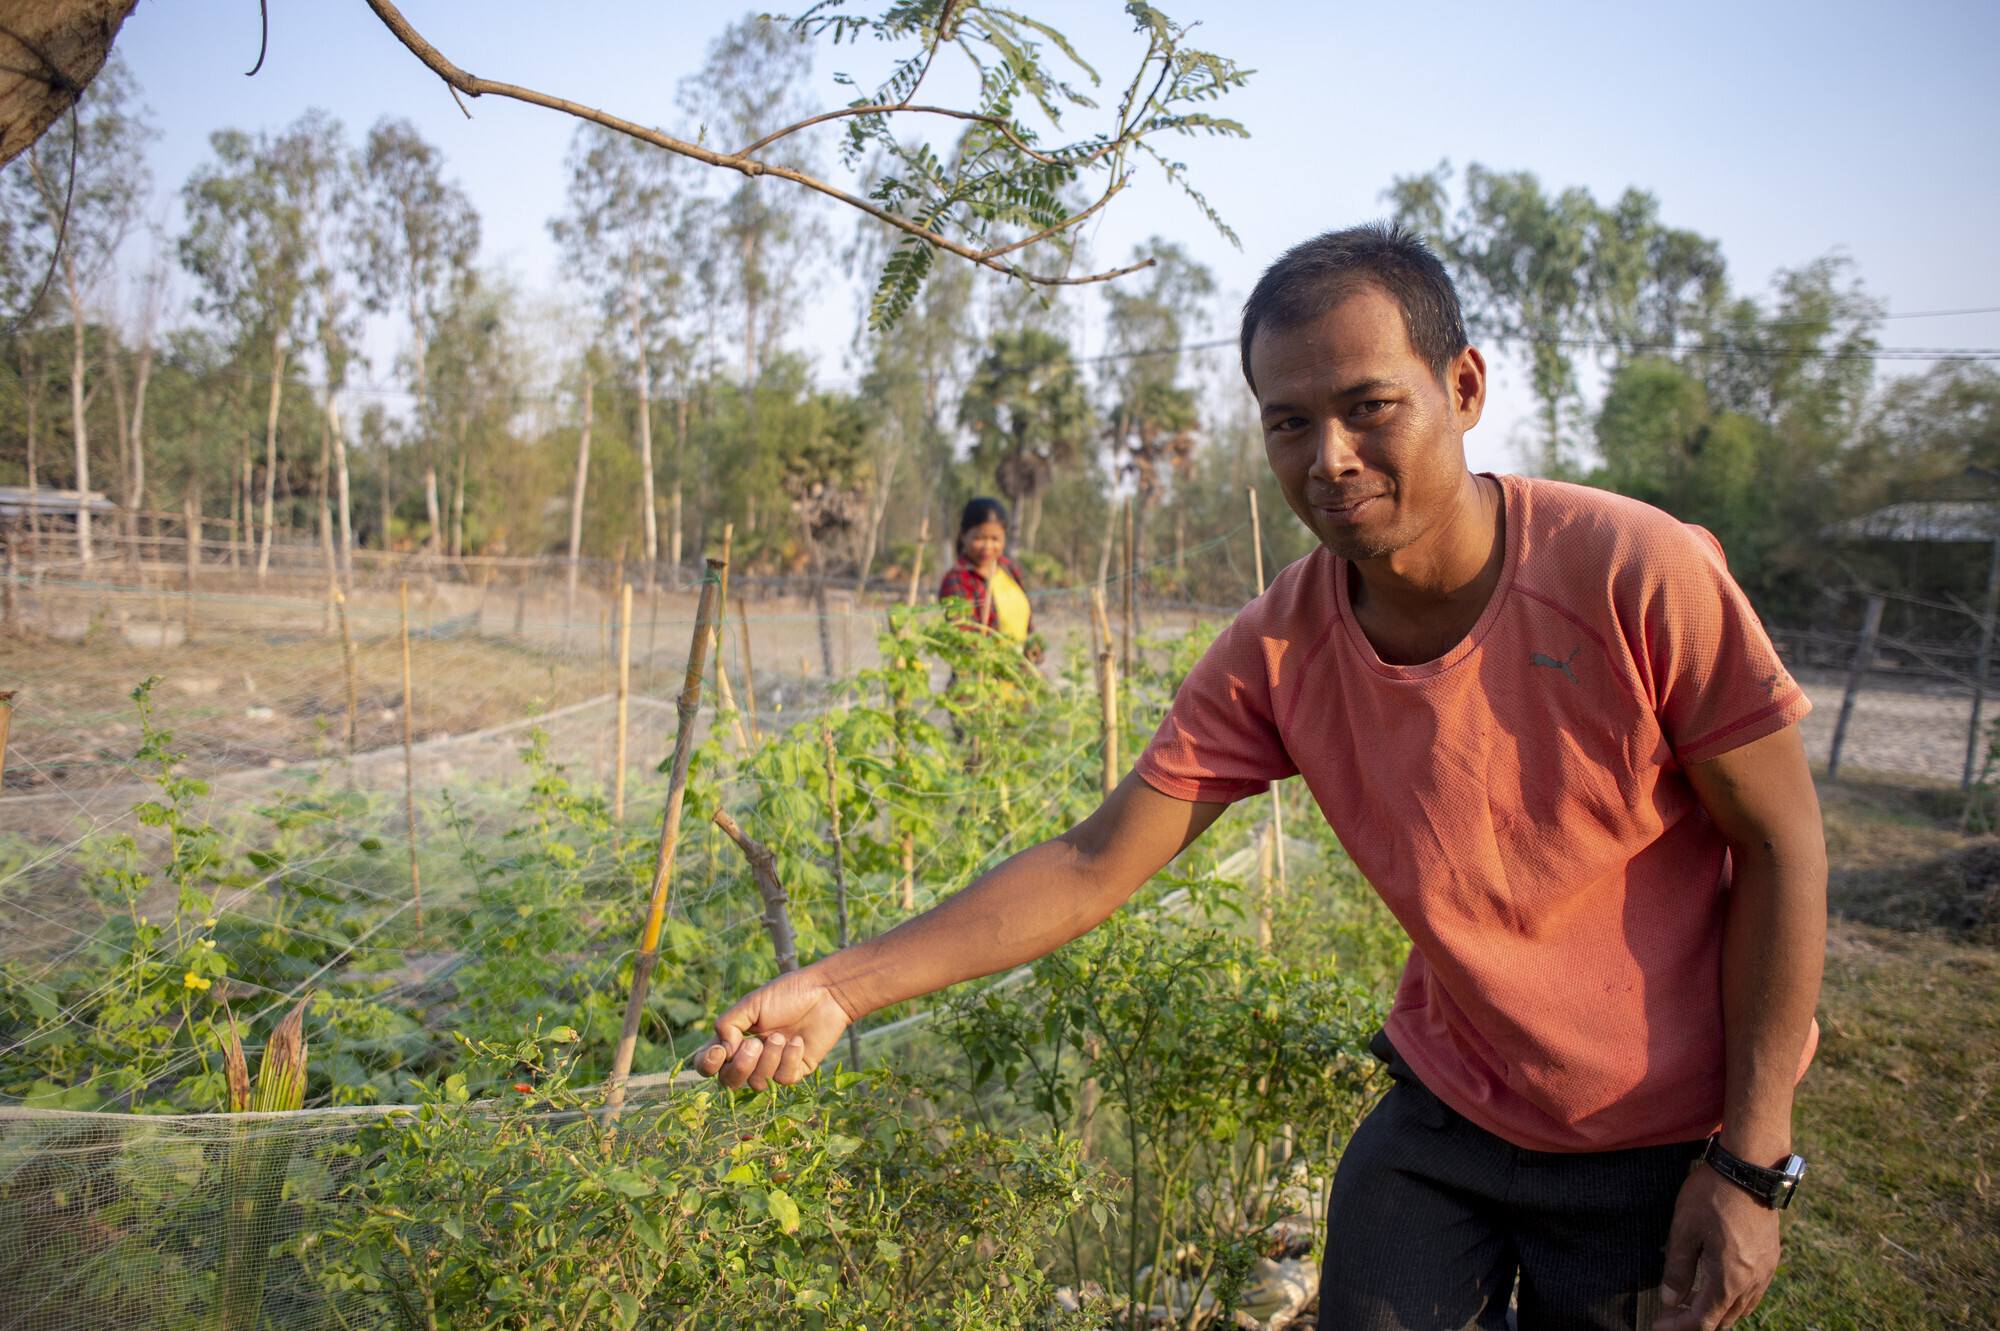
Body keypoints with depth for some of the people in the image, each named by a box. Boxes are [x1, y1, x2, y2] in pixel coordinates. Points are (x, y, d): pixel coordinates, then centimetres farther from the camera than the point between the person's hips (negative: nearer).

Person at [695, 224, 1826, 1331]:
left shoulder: (1641, 576, -23)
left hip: (1662, 1142, -2)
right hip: (1450, 1111, 2)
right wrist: (842, 988, -20)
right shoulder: (1275, 653, -15)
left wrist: (1750, 1166, -13)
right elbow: (1094, 866, -13)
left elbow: (1782, 849, -13)